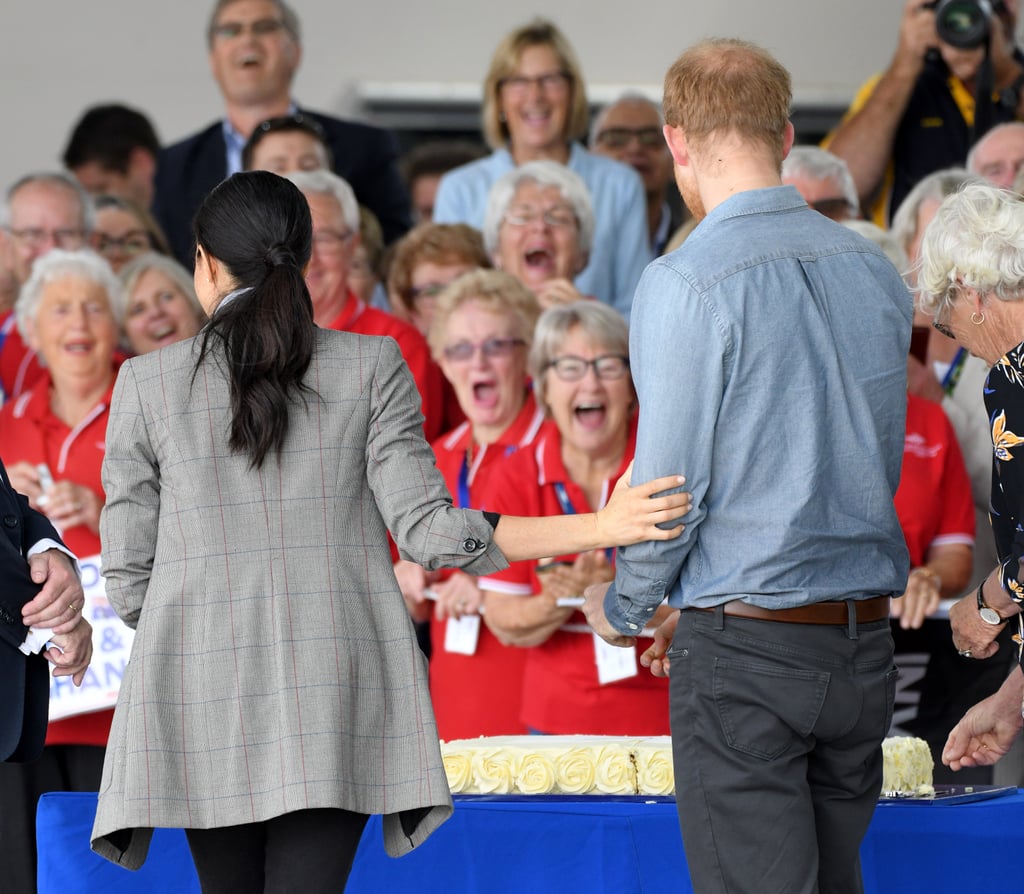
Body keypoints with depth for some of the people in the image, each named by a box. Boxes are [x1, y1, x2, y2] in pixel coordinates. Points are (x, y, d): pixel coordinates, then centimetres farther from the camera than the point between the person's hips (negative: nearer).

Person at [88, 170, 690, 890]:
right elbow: (428, 531, -7)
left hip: (203, 695, 0)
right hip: (333, 694, 0)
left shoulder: (147, 384, 1)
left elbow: (129, 577, 3)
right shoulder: (370, 366, 0)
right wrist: (600, 528, -7)